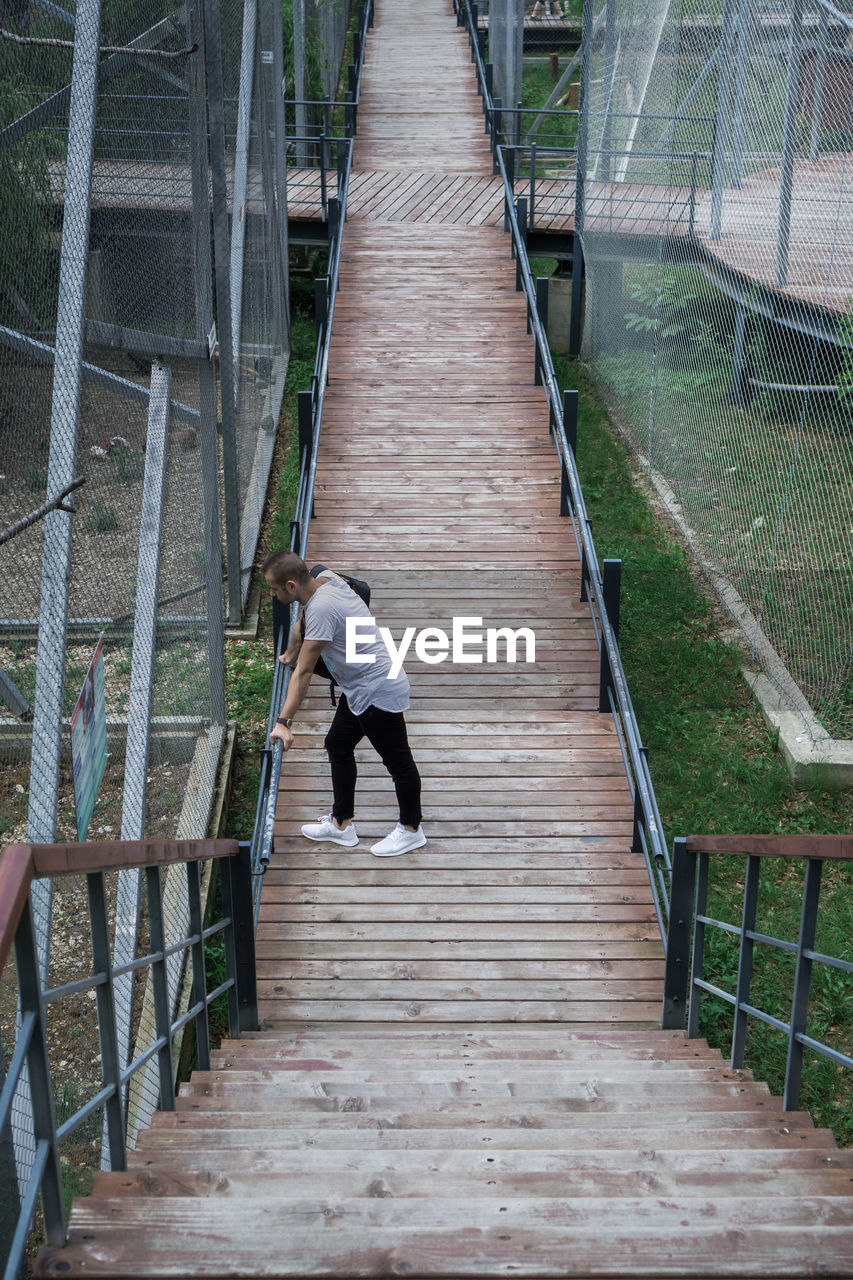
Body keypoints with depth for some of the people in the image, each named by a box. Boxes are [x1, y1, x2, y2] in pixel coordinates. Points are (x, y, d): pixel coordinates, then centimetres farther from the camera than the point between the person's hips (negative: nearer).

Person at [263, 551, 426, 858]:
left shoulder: (321, 608, -28)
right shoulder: (326, 579, 0)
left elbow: (303, 672, -27)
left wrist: (283, 721, -25)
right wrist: (290, 653, 34)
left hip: (378, 692, -11)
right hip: (358, 691, 11)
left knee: (397, 760, 5)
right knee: (337, 746, 17)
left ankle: (411, 830, 21)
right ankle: (341, 824, 28)